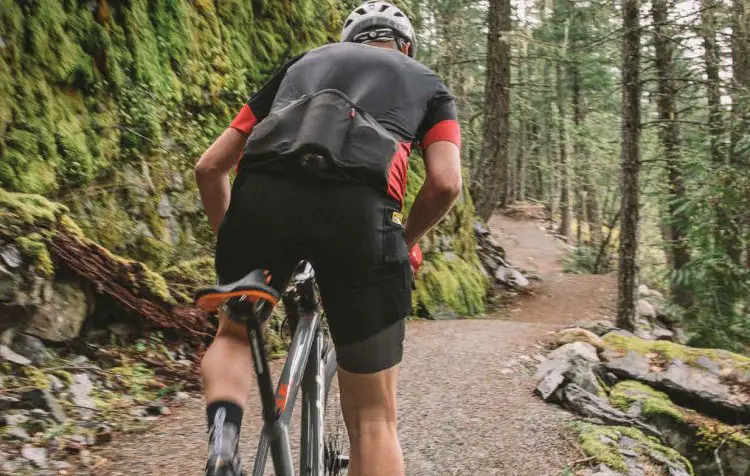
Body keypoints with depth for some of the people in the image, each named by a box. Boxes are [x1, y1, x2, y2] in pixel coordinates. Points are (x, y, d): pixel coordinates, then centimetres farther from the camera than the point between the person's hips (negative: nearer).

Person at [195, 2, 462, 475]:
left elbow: (210, 166, 27)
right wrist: (406, 239, 28)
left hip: (261, 193, 2)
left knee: (234, 333, 31)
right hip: (358, 205, -2)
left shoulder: (303, 62, 35)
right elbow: (446, 184, 10)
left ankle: (223, 438, 3)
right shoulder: (427, 82, 30)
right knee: (373, 417, 13)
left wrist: (228, 236, 40)